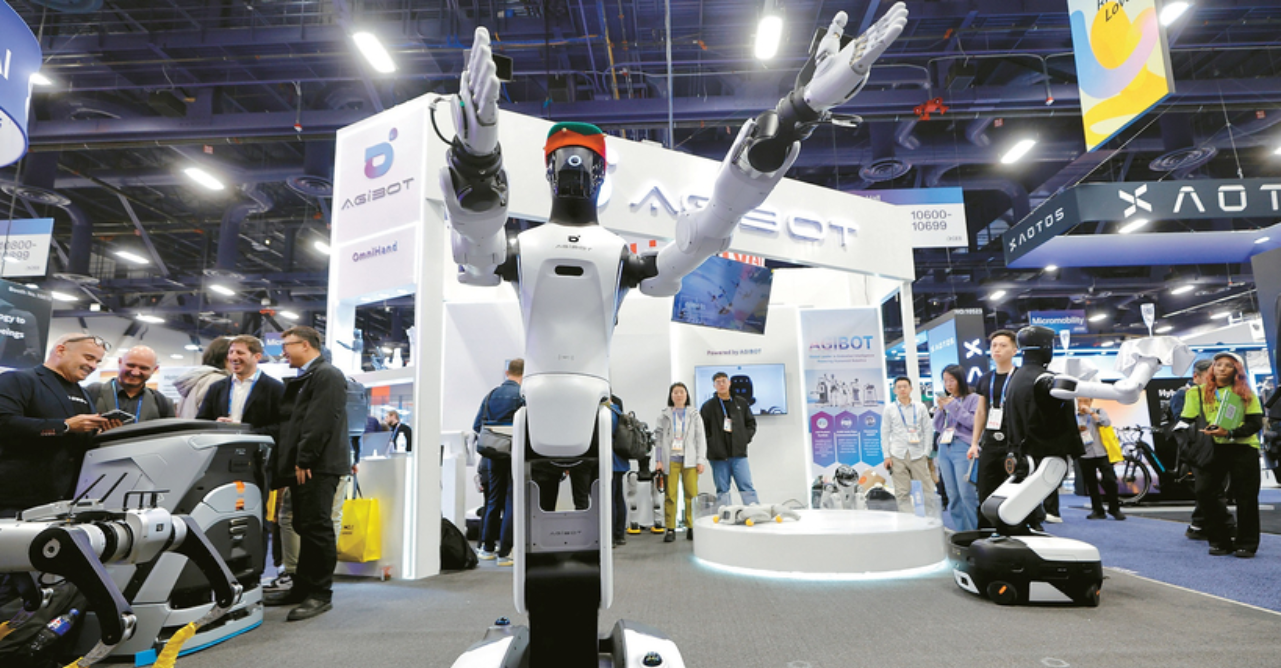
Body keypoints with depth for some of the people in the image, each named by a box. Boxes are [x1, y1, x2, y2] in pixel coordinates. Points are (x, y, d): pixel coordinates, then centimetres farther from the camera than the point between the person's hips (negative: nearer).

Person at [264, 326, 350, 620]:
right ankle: (302, 588, 26)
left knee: (317, 528, -6)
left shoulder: (327, 375, -10)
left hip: (318, 466, -10)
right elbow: (289, 421, 22)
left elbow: (320, 422, -18)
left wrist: (304, 460, -19)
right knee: (305, 528, 16)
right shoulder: (300, 380, 22)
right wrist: (286, 463, 13)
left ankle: (321, 594, 3)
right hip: (301, 466, 10)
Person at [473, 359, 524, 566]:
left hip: (493, 455, 5)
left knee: (494, 500, 16)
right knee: (511, 502, 2)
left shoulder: (491, 394, 7)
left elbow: (476, 426, 8)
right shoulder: (523, 395, -11)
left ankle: (488, 547, 25)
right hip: (515, 454, -5)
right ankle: (504, 552, 4)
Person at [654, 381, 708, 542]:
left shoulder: (694, 415, 11)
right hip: (670, 459, 0)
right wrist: (658, 460, -1)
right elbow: (658, 438, 7)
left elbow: (701, 438, 8)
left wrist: (701, 461, 0)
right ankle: (670, 529, 5)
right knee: (670, 495, -2)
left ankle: (691, 528, 6)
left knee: (692, 494, -3)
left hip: (689, 460, 0)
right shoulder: (664, 415, 10)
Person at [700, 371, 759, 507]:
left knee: (747, 487, -2)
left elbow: (751, 423, 17)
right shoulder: (708, 406, 3)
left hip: (739, 454, 1)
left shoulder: (741, 403, 9)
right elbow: (700, 429, 3)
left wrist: (745, 438, 4)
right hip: (718, 456, -1)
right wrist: (710, 443, -5)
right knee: (722, 490, 5)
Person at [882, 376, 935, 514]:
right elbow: (885, 434, 7)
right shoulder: (889, 409, 7)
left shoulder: (920, 407, 8)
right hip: (897, 456, 0)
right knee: (902, 493, 0)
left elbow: (928, 430, 8)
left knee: (927, 490, -3)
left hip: (917, 455, 0)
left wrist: (927, 453, 1)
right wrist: (886, 456, 1)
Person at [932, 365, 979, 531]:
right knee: (952, 496, 7)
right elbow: (938, 427, 16)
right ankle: (961, 533, 14)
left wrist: (953, 406, -10)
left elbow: (973, 422, -10)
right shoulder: (946, 400, 15)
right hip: (944, 449, 6)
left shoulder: (972, 399, 1)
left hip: (963, 448, -6)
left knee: (967, 494, -11)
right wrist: (941, 409, 2)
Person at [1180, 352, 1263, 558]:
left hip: (1243, 448, 0)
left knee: (1246, 497, 3)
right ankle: (1220, 541, 3)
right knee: (1204, 492, -10)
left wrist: (1230, 433, -17)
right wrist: (1203, 431, -13)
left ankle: (1246, 544, 17)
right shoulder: (1199, 393, 7)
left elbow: (1256, 423, -3)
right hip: (1213, 449, 1)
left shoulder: (1246, 393, 6)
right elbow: (1186, 423, 5)